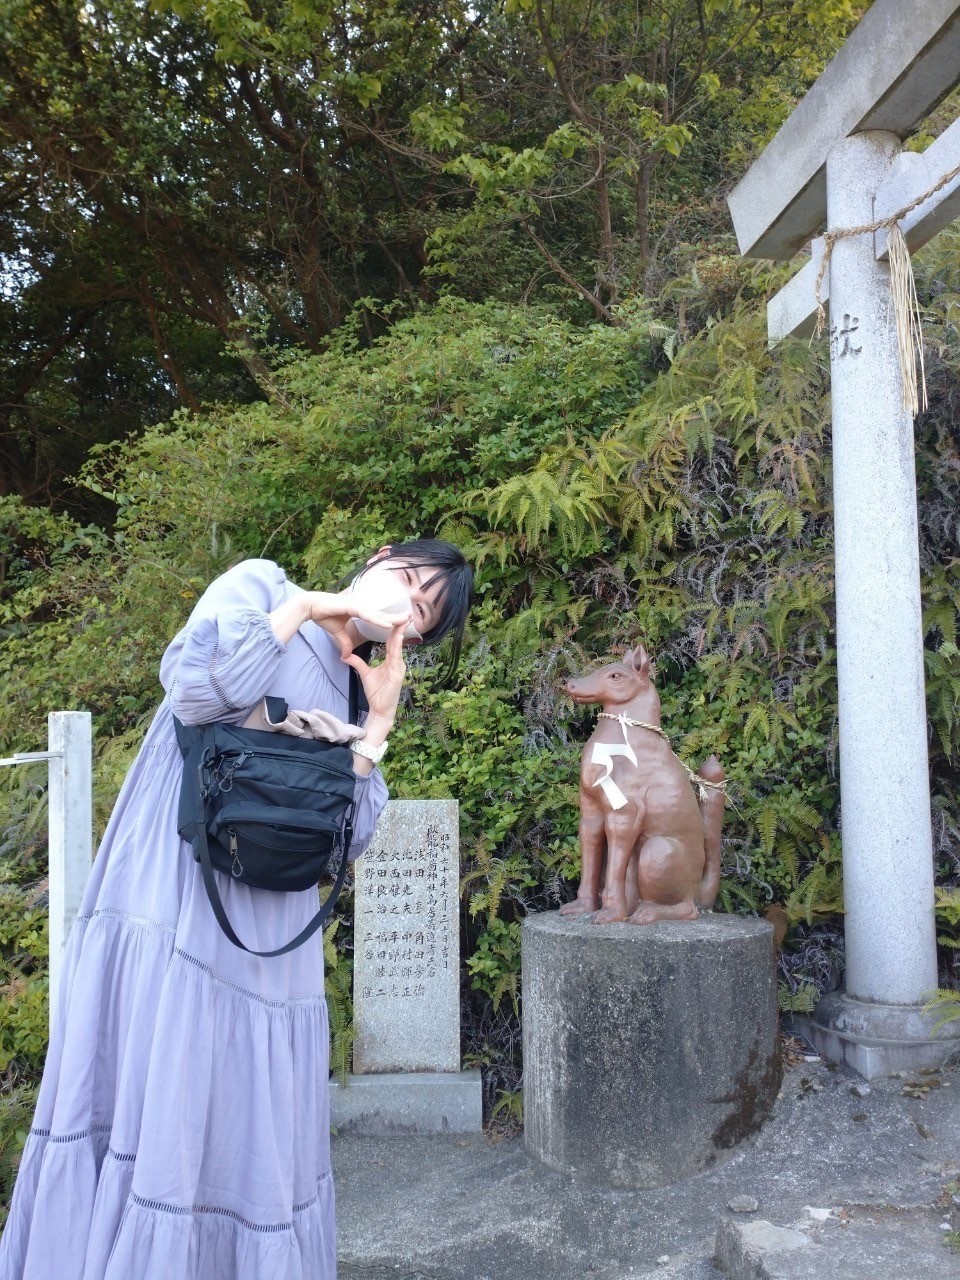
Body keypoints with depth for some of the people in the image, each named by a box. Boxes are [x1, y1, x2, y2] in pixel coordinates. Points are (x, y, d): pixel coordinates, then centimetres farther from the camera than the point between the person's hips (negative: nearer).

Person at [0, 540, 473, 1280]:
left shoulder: (349, 689, 16)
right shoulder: (262, 586, 2)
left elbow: (344, 839, 6)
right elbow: (194, 689, -18)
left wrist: (379, 722, 1)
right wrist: (303, 605, -10)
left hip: (269, 932, 6)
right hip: (176, 900, -6)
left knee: (252, 1118, 10)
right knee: (155, 1100, -3)